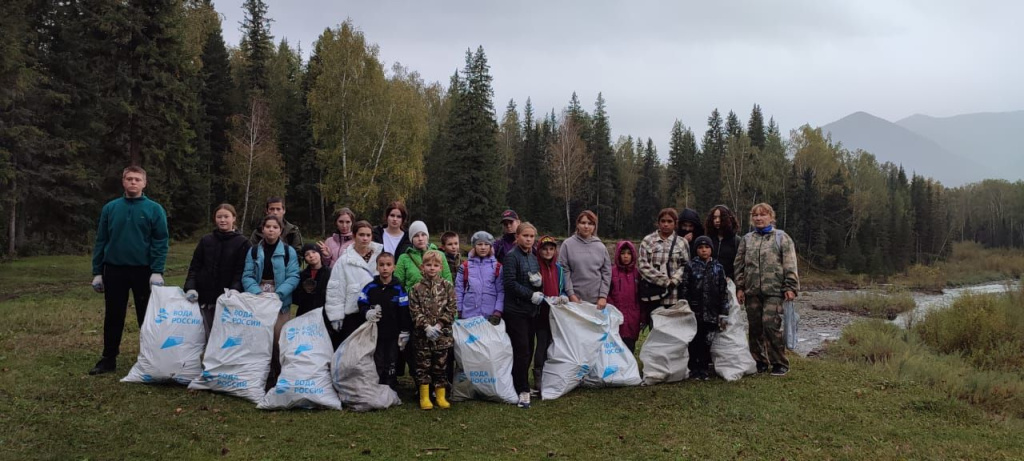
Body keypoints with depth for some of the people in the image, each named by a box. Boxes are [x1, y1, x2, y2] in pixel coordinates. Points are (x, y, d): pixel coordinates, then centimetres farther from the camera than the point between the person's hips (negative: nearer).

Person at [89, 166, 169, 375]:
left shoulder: (154, 209, -2)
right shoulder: (110, 208, 5)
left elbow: (160, 242, -6)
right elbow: (101, 241, 6)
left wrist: (157, 271, -15)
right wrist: (97, 272, 2)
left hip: (143, 271, -2)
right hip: (114, 270, 2)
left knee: (147, 317, 6)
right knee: (113, 317, 10)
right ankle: (108, 359, 20)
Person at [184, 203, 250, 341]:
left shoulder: (242, 243, 0)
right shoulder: (206, 240, 11)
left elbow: (242, 271, -6)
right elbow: (194, 267, 10)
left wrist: (234, 290, -22)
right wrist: (190, 287, -5)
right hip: (205, 297, 3)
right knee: (210, 335, 6)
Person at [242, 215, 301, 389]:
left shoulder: (288, 251, 0)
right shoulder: (254, 251, 7)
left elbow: (293, 277, -6)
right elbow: (247, 276, 1)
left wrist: (278, 294, -19)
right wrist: (257, 293, -16)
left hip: (281, 301, -2)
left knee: (278, 340, -2)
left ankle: (278, 378, 9)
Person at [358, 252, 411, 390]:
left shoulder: (399, 289, -4)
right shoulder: (370, 287, -1)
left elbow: (404, 313, -3)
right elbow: (362, 305, 3)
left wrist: (404, 332, -5)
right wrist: (367, 312, -18)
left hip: (393, 334, -1)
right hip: (375, 333, 1)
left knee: (391, 366, 7)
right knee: (377, 365, 8)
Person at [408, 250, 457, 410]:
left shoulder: (447, 287, 2)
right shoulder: (416, 289, 1)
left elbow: (451, 309, -2)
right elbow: (415, 311, -4)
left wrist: (439, 325, -12)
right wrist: (426, 326, -16)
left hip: (442, 334, 1)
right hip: (422, 335, 0)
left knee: (441, 365, 8)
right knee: (423, 365, 4)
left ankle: (440, 396, 18)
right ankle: (424, 397, 14)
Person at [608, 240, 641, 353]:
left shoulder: (637, 273, 8)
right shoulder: (612, 272, 1)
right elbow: (606, 293, -1)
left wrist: (642, 316, 7)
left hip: (633, 318, 2)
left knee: (630, 346, 5)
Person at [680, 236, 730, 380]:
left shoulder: (718, 268, 8)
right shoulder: (690, 266, 2)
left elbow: (723, 292, 8)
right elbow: (684, 289, -1)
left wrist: (724, 314, 3)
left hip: (711, 313, 2)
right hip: (694, 311, -2)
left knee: (707, 342, 5)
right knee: (694, 342, 1)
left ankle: (704, 369, 16)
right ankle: (693, 369, 11)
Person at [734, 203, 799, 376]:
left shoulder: (781, 237, 4)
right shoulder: (746, 239, 14)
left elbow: (790, 265, -1)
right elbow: (739, 265, 13)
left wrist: (790, 287, -8)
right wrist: (740, 287, 6)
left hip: (774, 290, -4)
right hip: (752, 291, 4)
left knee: (771, 324, -12)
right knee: (755, 327, 7)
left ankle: (780, 363, 1)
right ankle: (760, 362, 19)